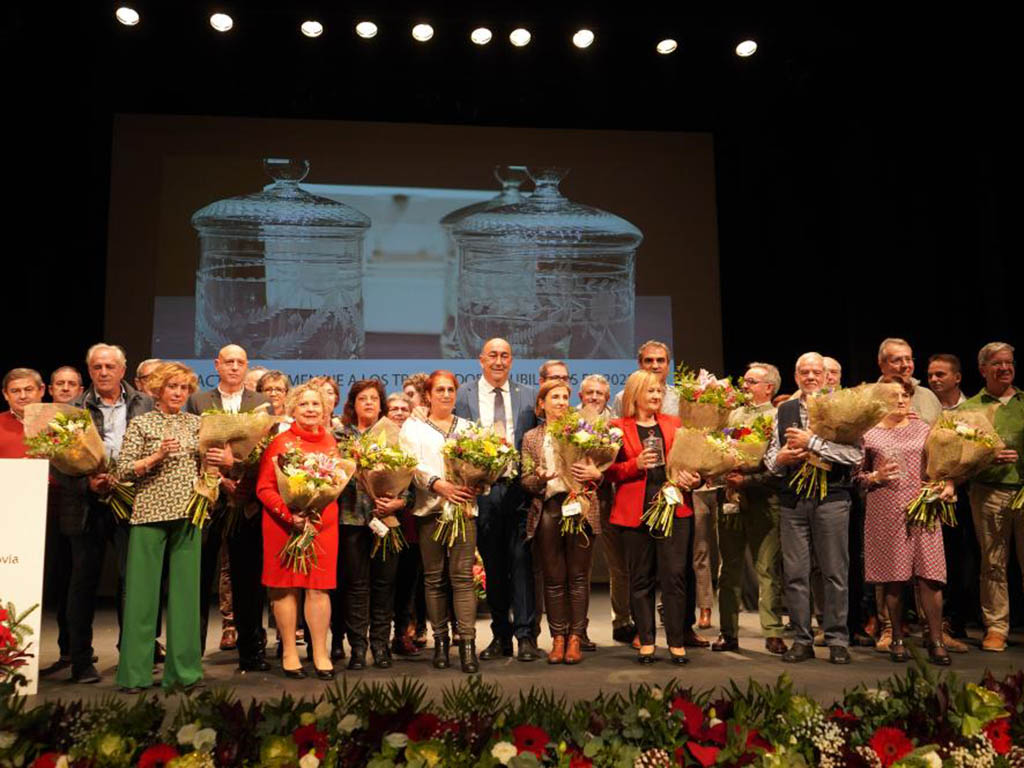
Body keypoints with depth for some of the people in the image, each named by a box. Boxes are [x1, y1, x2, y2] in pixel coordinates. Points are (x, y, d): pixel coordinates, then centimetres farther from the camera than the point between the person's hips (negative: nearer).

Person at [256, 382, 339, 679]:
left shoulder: (330, 442, 10)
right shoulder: (280, 442, -3)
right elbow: (264, 488, -6)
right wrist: (289, 515, -17)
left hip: (323, 523, 3)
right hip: (283, 524, -3)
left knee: (319, 586, 3)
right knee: (286, 586, 4)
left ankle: (321, 654, 12)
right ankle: (289, 652, 17)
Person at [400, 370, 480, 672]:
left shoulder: (467, 427, 19)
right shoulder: (413, 427, 11)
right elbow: (413, 465, -4)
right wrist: (439, 485, -19)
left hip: (464, 507, 1)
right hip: (429, 508, -1)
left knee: (462, 576, -6)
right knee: (434, 577, 3)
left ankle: (467, 643, -7)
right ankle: (440, 641, 12)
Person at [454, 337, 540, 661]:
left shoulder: (529, 396, 9)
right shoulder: (462, 396, 7)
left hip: (519, 488, 0)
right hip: (482, 489, 1)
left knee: (521, 560, -2)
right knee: (492, 565, 9)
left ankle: (525, 634, 5)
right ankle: (501, 636, 19)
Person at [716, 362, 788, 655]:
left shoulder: (777, 418, -3)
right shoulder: (733, 415, 15)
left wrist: (748, 480, -19)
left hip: (762, 501, -5)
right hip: (731, 498, 5)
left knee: (768, 569, 0)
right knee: (730, 568, 9)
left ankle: (773, 633, 9)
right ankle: (729, 633, 17)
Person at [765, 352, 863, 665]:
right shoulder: (784, 411, 14)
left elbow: (856, 454, -11)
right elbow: (769, 456, 16)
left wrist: (812, 442, -14)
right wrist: (780, 458, -6)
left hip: (831, 498, -3)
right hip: (791, 500, 3)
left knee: (835, 573, 2)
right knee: (794, 573, 5)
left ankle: (838, 640, 13)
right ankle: (802, 640, 16)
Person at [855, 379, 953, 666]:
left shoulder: (924, 429, 10)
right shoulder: (869, 434, 5)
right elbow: (857, 476, 8)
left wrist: (948, 484, -5)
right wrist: (876, 476, -11)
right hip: (885, 513, -1)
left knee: (929, 576, -4)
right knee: (893, 578, 4)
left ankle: (936, 641, 6)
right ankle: (897, 639, 17)